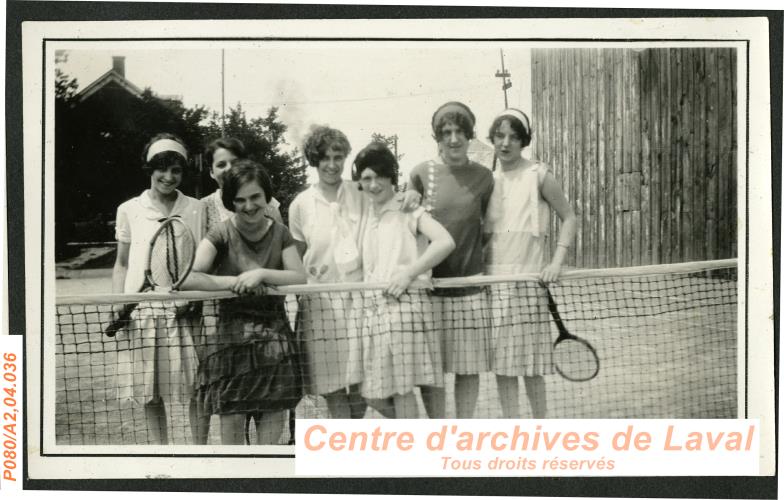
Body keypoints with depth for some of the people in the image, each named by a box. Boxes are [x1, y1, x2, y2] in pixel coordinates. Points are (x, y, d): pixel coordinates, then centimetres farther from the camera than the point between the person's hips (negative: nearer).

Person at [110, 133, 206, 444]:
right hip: (141, 310, 1)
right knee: (150, 395, 4)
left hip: (184, 311, -1)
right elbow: (122, 264, 13)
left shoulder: (195, 210, 6)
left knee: (197, 390, -3)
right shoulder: (129, 210, 8)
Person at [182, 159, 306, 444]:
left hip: (274, 334, 2)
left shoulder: (280, 233, 4)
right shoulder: (222, 234, -4)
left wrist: (261, 274, -18)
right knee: (232, 419, -2)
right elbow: (187, 278, -16)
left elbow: (299, 277, -5)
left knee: (273, 418, 3)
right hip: (231, 333, -2)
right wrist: (234, 282, -17)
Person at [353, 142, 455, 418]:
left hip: (405, 303, -6)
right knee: (375, 395, 5)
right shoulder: (366, 214, 19)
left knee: (402, 389, -5)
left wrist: (409, 272, -17)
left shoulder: (408, 209, 0)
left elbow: (446, 242, -13)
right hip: (373, 309, 7)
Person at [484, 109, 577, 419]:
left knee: (531, 364, -1)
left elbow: (569, 218, 0)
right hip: (494, 279, 5)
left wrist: (557, 262, -11)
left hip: (529, 279, -4)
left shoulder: (538, 176, -1)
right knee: (501, 362, 6)